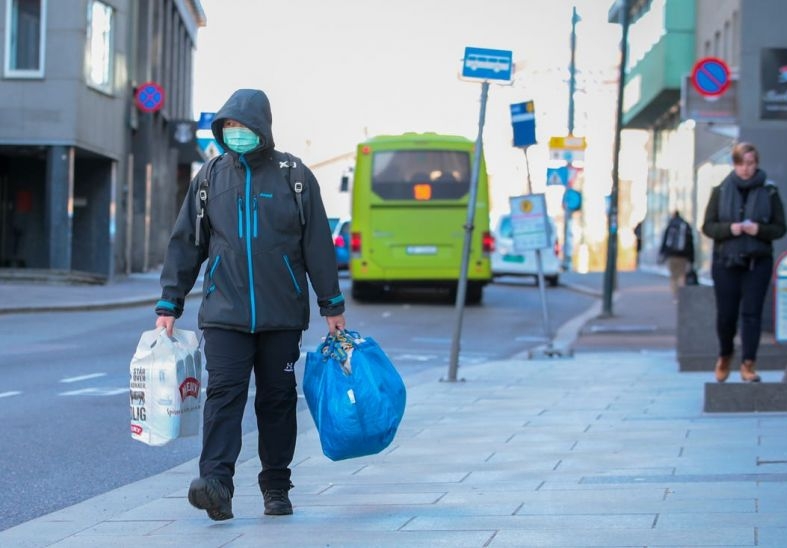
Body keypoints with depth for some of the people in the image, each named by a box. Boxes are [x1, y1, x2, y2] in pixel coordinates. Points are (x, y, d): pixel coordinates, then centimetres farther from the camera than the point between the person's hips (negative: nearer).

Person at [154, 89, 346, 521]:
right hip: (224, 312, 0)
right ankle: (216, 484, -22)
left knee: (278, 398, 6)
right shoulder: (210, 177, 7)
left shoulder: (294, 177, 3)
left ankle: (276, 488, 16)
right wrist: (169, 305, 7)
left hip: (282, 314, 0)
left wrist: (332, 306, 5)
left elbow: (318, 245, 5)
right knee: (224, 393, -13)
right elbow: (185, 243, 11)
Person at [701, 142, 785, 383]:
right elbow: (708, 226, 3)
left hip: (758, 262, -1)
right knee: (725, 314, 5)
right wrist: (729, 228, -16)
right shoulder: (720, 191, 3)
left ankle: (748, 364, -3)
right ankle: (724, 356, 30)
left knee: (751, 313, -7)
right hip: (726, 261, 1)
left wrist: (760, 230, -17)